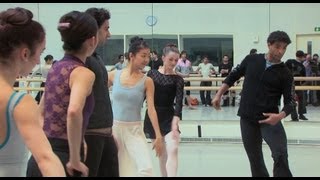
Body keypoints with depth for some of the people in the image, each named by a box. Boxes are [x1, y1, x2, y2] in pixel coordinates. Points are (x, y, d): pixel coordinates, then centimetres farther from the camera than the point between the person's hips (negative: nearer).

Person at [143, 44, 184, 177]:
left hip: (169, 117, -2)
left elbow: (179, 102, -14)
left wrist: (175, 123, -27)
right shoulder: (152, 74, 1)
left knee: (172, 150, -19)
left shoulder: (178, 79, -4)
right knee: (162, 154, 11)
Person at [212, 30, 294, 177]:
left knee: (281, 155, -17)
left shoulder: (285, 74, -3)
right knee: (255, 159, 11)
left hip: (270, 119, -2)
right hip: (247, 118, 2)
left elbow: (289, 100, -5)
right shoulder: (251, 60, 2)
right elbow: (233, 76, 13)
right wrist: (218, 95, 10)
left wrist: (280, 115, -24)